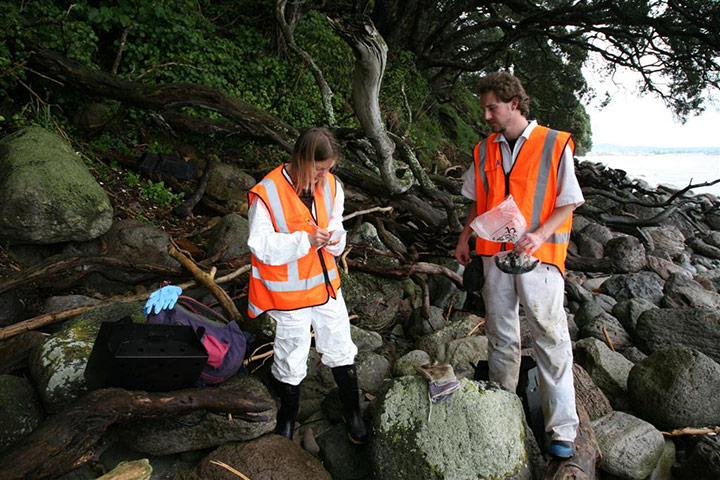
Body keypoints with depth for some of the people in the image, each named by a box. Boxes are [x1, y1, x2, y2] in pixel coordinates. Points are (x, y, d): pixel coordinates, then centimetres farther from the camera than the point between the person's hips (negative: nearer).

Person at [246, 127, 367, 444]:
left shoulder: (331, 186, -1)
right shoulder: (268, 193, -20)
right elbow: (261, 246, -21)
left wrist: (332, 235, -15)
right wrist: (306, 241, -29)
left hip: (326, 285, 5)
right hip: (288, 293, -5)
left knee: (341, 352, 16)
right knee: (292, 361, 11)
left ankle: (353, 415, 37)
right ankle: (287, 420, 38)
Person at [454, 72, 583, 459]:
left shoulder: (556, 145, -5)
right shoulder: (484, 150, 10)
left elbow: (568, 203, -4)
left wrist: (539, 235, -19)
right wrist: (465, 237, 7)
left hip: (539, 255, -4)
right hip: (494, 253, 5)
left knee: (550, 338, -1)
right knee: (500, 334, 13)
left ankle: (562, 429, 11)